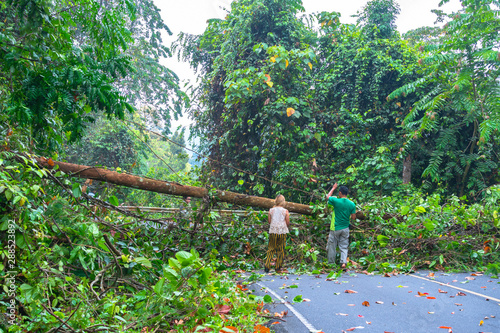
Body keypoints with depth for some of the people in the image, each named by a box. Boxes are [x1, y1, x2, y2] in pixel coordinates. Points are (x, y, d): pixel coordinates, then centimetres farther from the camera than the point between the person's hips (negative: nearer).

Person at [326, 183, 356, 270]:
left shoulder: (336, 201, -14)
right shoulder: (352, 204, -4)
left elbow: (328, 197, 7)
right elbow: (353, 217, 0)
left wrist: (334, 188, 18)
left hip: (335, 228, -3)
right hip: (345, 229, 3)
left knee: (332, 246, 9)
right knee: (344, 247, 10)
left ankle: (331, 263, 17)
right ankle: (343, 262, -3)